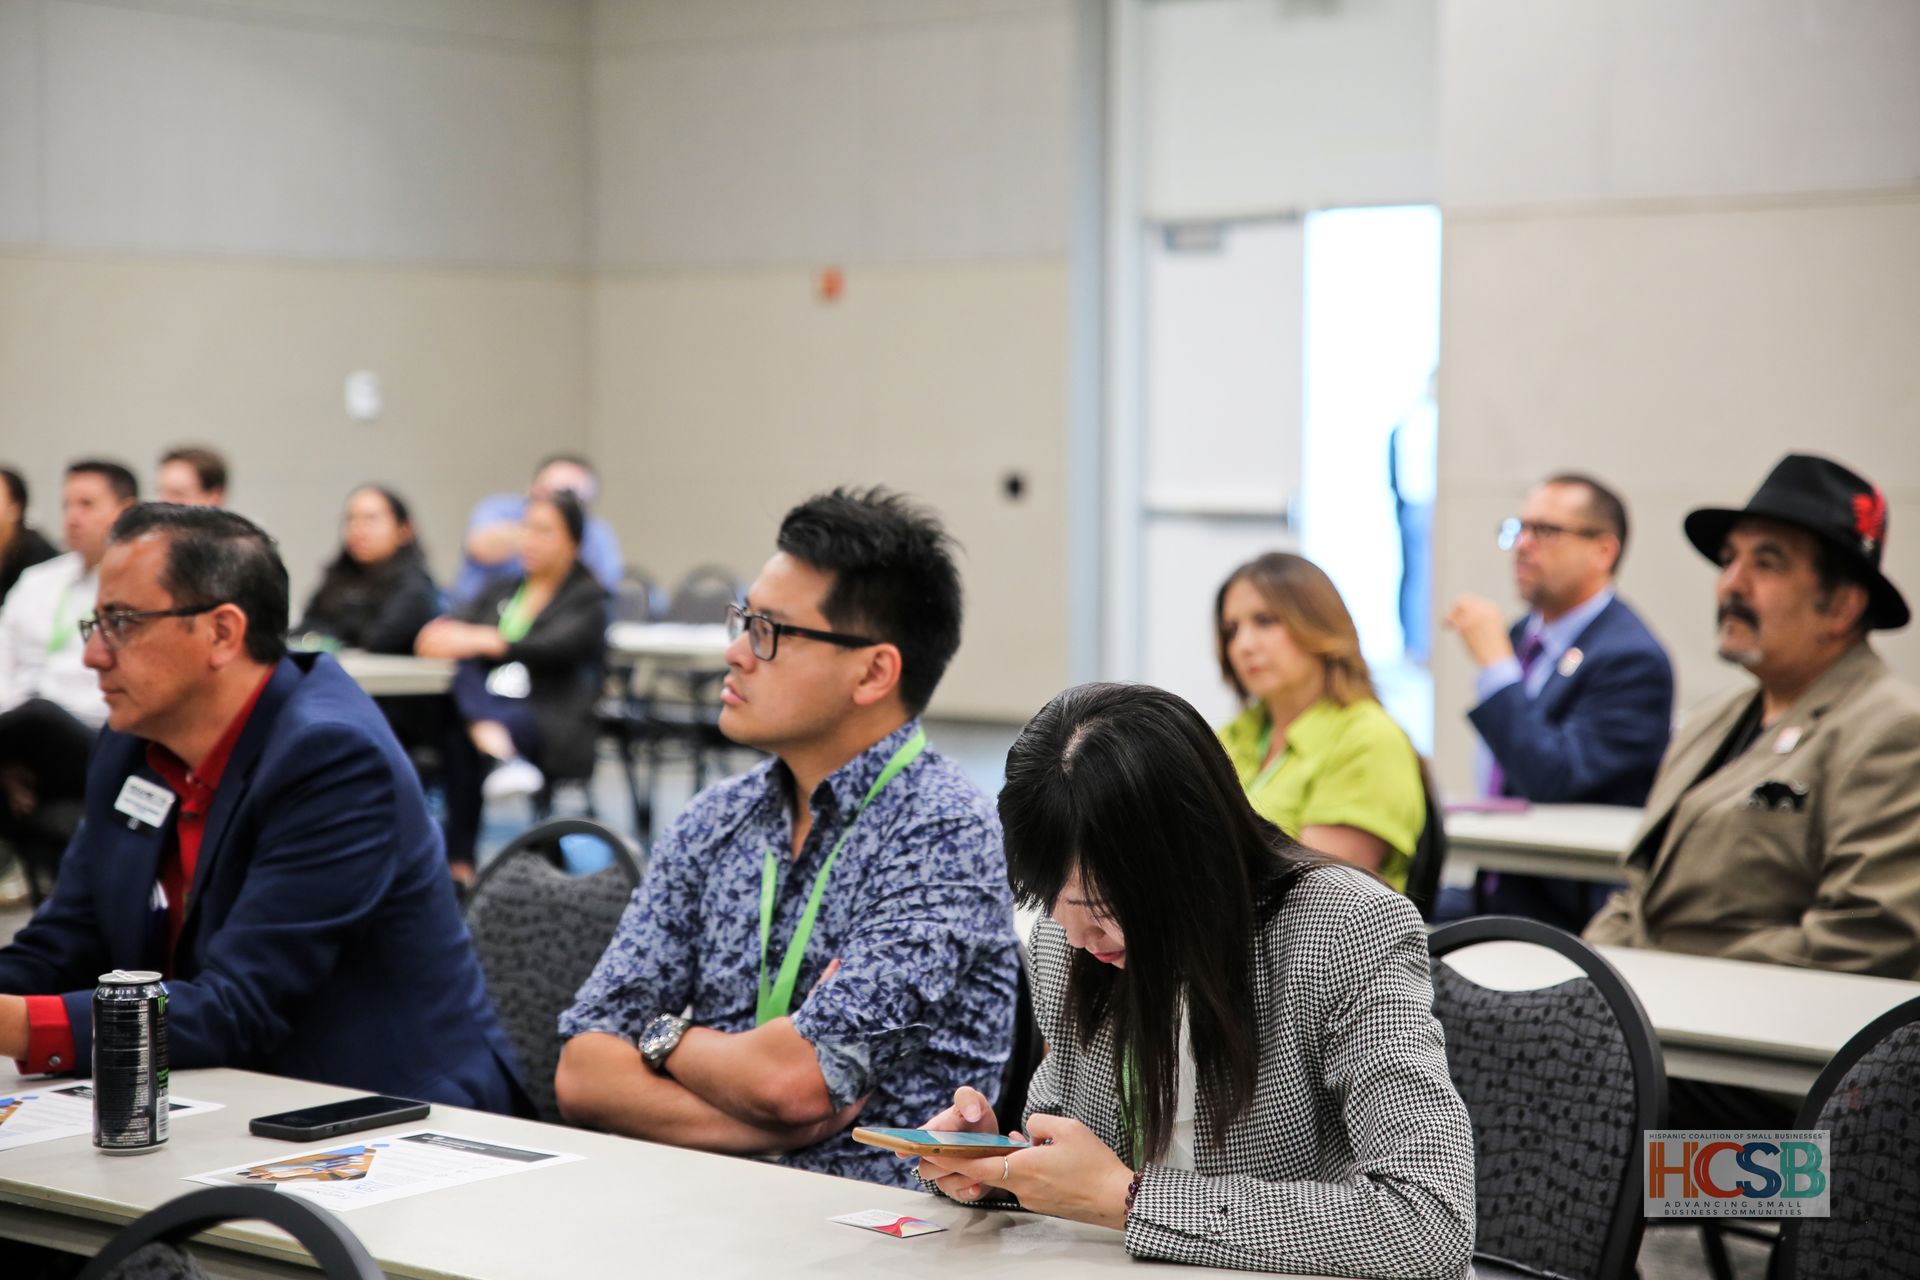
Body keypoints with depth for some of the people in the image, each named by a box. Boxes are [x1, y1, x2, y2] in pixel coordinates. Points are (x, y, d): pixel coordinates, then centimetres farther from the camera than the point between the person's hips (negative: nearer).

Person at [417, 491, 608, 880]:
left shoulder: (587, 597, 8)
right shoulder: (502, 591, 25)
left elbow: (556, 647, -12)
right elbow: (453, 630, 11)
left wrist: (482, 641, -23)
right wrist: (442, 636, -15)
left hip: (552, 724, -4)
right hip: (489, 704, 4)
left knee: (459, 734, -33)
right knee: (466, 673, -31)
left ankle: (458, 860, -37)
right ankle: (498, 752, -52)